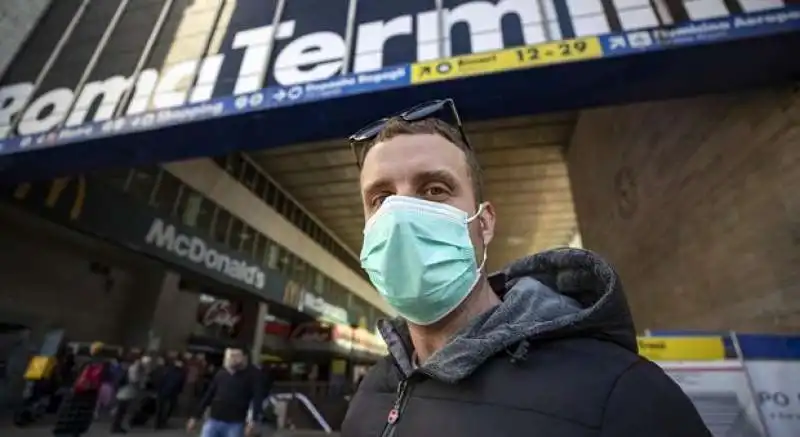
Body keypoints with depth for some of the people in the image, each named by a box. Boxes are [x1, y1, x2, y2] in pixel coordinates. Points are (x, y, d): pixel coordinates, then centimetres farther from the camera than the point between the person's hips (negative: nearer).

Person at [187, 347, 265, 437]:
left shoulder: (253, 375, -7)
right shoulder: (221, 374, 6)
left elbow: (257, 399, -15)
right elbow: (208, 395, 15)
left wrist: (254, 421, -26)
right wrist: (195, 417, 15)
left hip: (235, 424, -4)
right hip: (213, 421, 4)